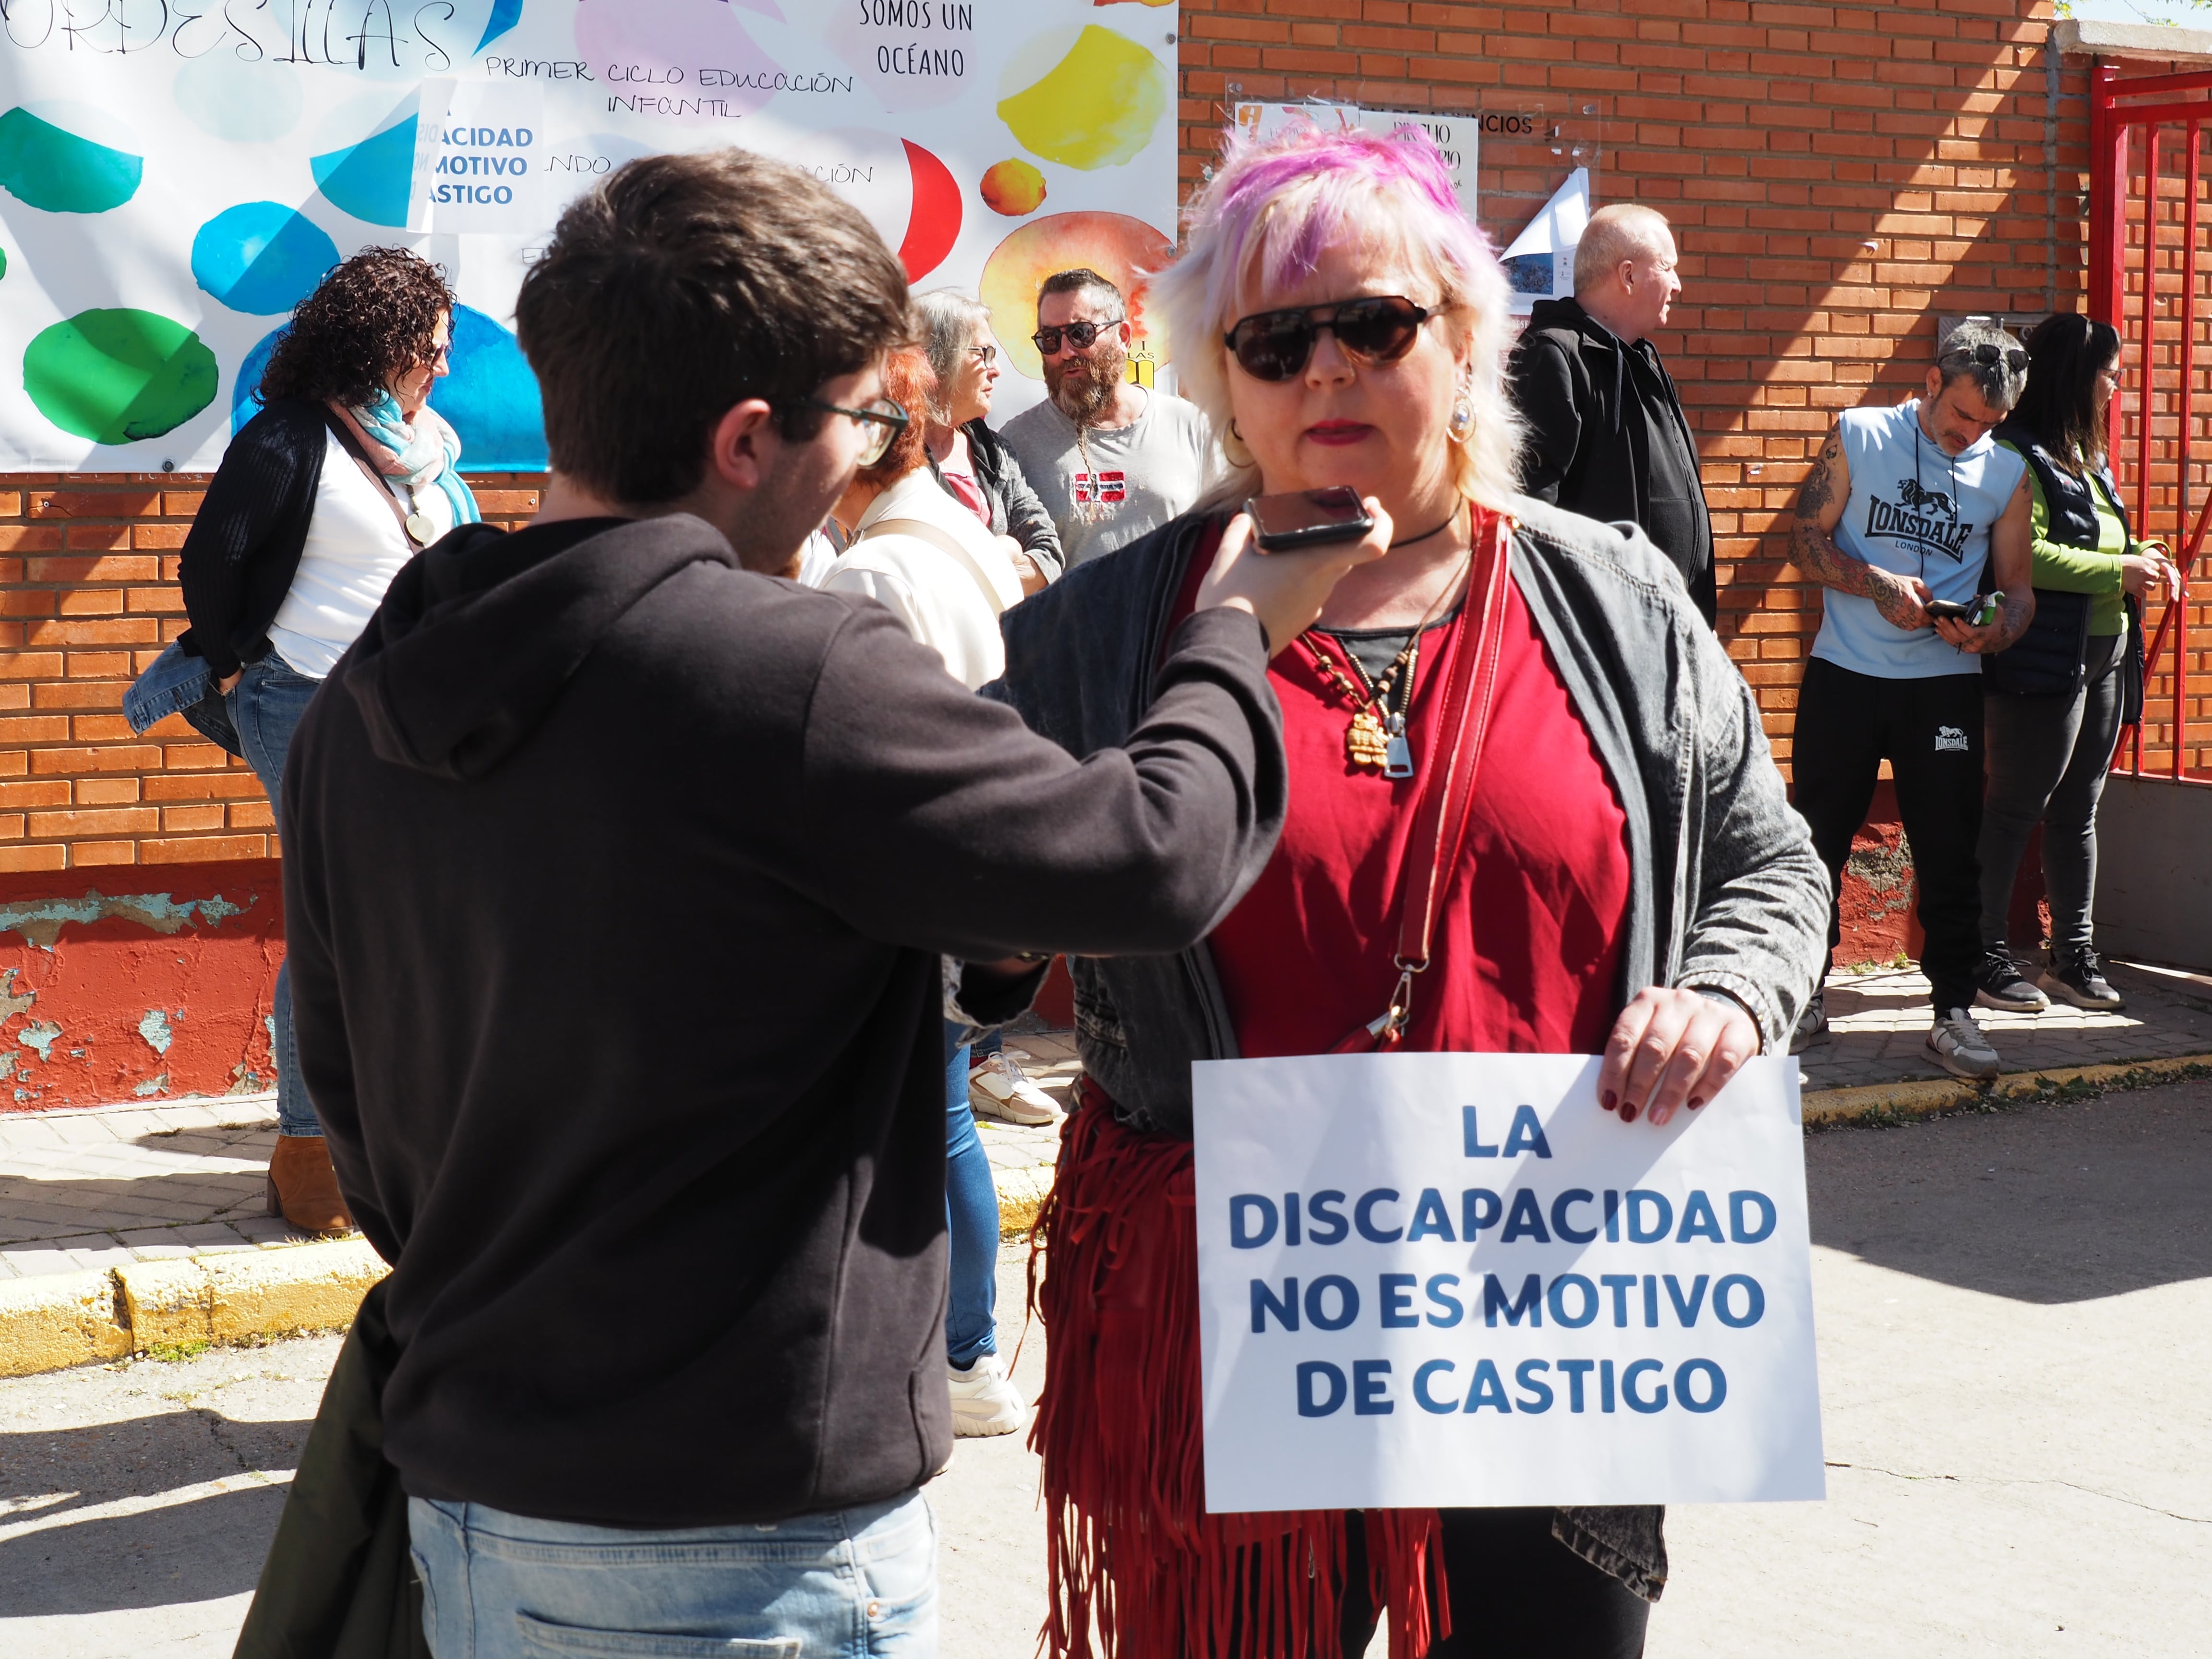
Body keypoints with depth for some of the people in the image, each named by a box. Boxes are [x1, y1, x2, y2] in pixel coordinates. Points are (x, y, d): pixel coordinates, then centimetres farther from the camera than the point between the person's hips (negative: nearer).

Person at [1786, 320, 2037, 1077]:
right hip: (1844, 674, 0)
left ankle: (1953, 1012, 9)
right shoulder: (1858, 437, 0)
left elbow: (2017, 588, 7)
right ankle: (1804, 999, 19)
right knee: (1818, 840, 6)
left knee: (1950, 852, 0)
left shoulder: (2006, 473, 4)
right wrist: (1879, 585, -16)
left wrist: (1994, 630, -15)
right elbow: (1807, 540, -1)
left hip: (1945, 683, 1)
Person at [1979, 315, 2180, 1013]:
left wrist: (2143, 557, 7)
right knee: (2015, 810, -3)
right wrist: (2120, 571, -18)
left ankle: (2073, 954, 22)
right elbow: (2027, 556, -24)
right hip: (2043, 663, -9)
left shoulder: (2085, 457, 17)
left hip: (2103, 661, 9)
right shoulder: (2019, 457, -14)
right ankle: (1986, 957, 5)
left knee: (2077, 810, 14)